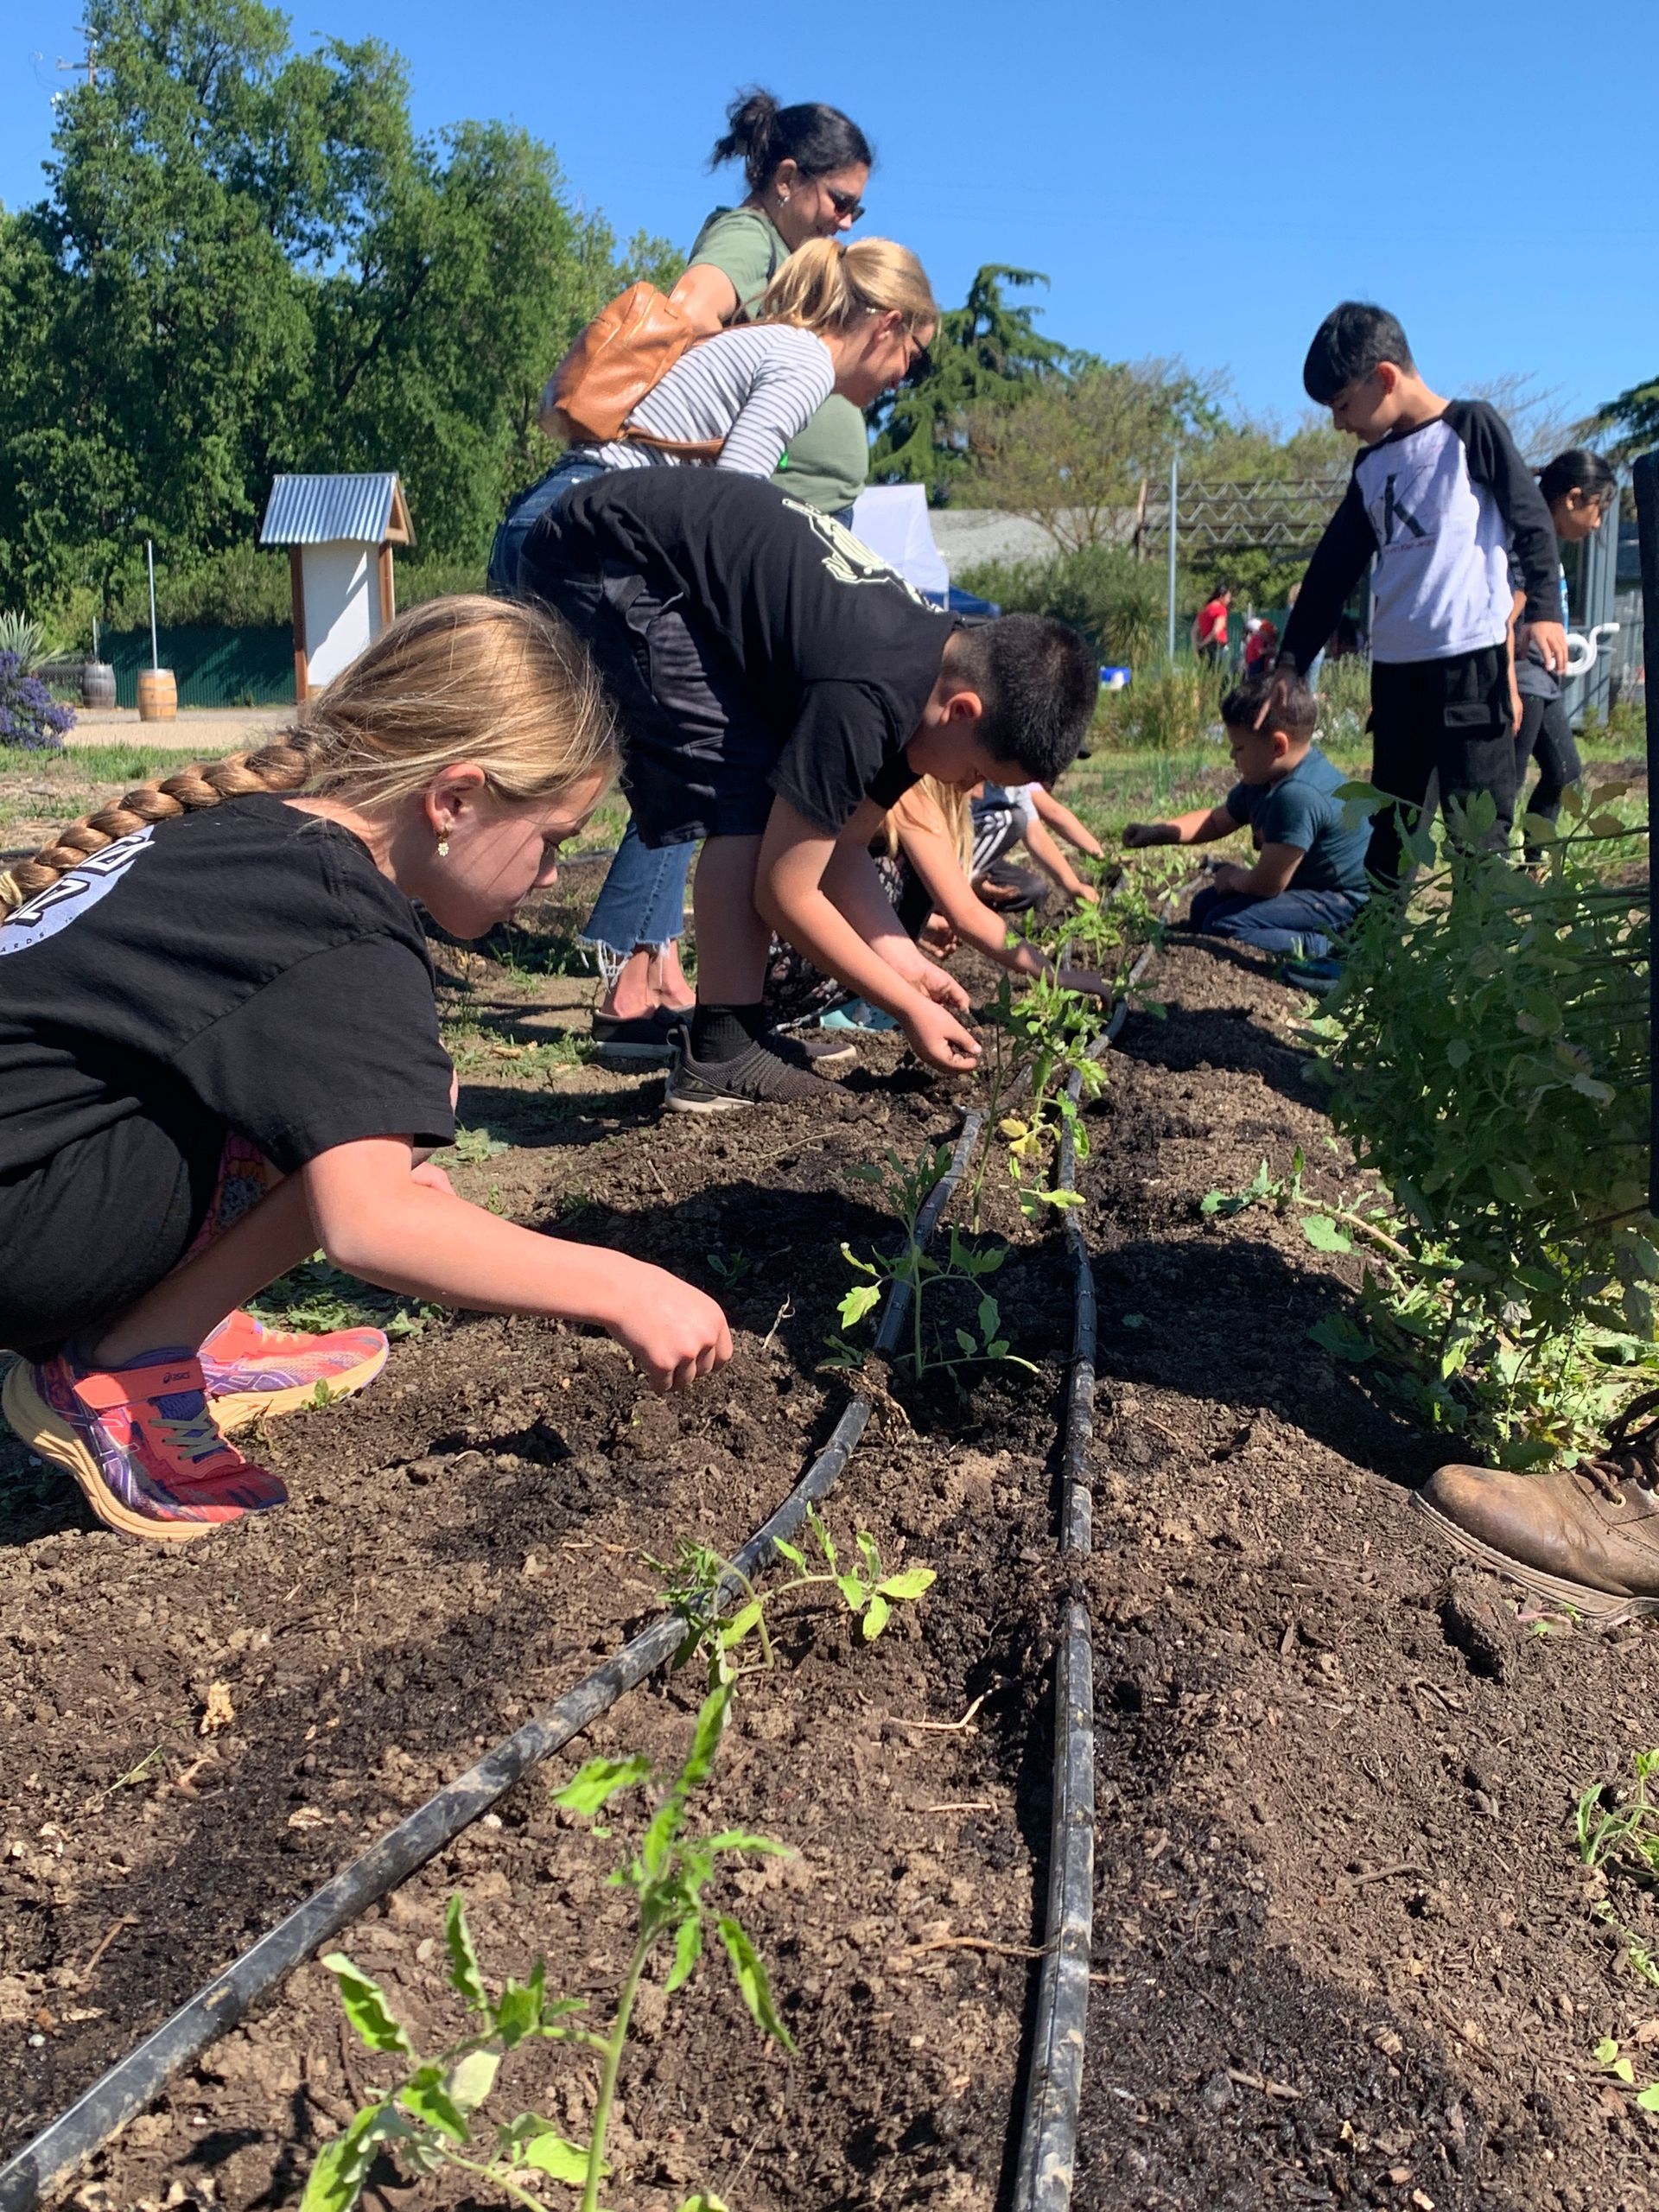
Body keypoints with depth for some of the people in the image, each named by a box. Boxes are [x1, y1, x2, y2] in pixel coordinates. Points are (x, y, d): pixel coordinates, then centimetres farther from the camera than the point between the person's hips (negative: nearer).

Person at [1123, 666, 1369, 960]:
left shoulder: (1298, 796, -30)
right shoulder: (1265, 778, 2)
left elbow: (1266, 884, -28)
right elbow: (1217, 820, 19)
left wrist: (1233, 878, -5)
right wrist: (1157, 832, 7)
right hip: (1308, 883, 11)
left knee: (1223, 925, -23)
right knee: (1204, 907, 18)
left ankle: (1320, 947, -16)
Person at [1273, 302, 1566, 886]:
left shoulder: (1471, 427, 0)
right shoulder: (1371, 466, 16)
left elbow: (1532, 521, 0)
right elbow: (1332, 570, 17)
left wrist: (1544, 609, -12)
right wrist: (1290, 662, 14)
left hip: (1470, 655, -6)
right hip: (1394, 664, 6)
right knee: (1389, 819, 8)